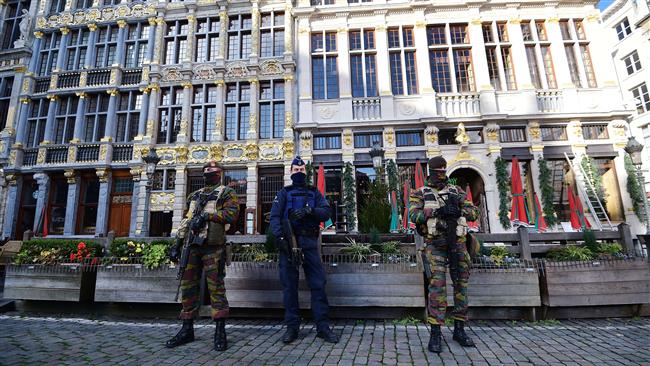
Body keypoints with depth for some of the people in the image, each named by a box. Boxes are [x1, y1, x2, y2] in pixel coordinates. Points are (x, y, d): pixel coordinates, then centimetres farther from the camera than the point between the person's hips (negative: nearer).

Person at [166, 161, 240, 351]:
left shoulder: (226, 192, 5)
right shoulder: (195, 195, 23)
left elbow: (232, 213, -13)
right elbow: (185, 221, 21)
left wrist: (206, 215, -18)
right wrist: (177, 245, 15)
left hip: (212, 246, -6)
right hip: (192, 246, 6)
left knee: (216, 287, -4)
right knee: (188, 286, 9)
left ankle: (220, 331, 4)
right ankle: (187, 330, 22)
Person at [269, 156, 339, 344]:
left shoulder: (314, 193, 16)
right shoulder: (283, 193, 13)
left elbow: (326, 212, 2)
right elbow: (274, 217, 0)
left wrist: (309, 211, -16)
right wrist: (280, 237, -15)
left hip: (309, 242, 1)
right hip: (289, 242, 0)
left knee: (318, 284, 0)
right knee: (289, 285, 4)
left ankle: (323, 327, 9)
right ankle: (292, 327, 16)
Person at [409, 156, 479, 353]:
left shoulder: (456, 191, 14)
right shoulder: (420, 194, 5)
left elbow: (474, 212, 7)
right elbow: (415, 215, -11)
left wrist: (459, 210, -14)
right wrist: (437, 211, -24)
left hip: (457, 243, 4)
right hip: (435, 244, -4)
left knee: (461, 286, 9)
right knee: (437, 286, -9)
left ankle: (459, 329, 24)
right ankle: (435, 333, 0)